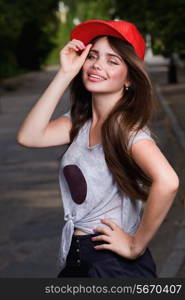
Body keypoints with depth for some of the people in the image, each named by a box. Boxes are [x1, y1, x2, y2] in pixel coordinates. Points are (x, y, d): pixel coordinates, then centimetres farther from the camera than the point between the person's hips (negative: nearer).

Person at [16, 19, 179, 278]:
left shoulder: (127, 126, -17)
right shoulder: (79, 123, 4)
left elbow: (167, 182, -33)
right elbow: (29, 137, -12)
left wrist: (137, 245, -23)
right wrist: (65, 75, -11)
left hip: (114, 265, -7)